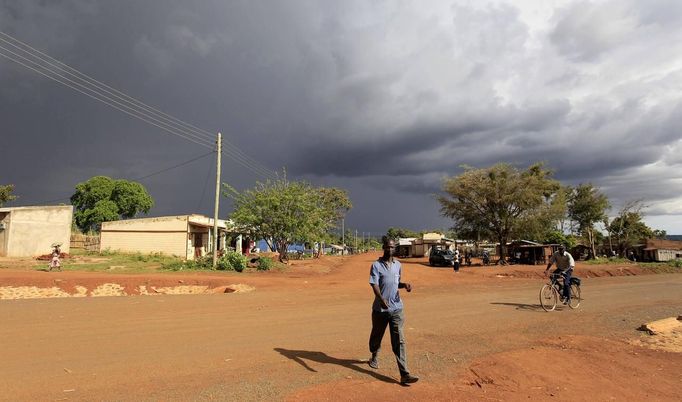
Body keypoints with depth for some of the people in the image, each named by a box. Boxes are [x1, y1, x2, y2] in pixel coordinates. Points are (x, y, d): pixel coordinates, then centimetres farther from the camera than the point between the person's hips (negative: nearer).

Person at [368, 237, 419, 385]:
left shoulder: (397, 264, 9)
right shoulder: (376, 265, -7)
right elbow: (374, 285, -18)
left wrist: (404, 284, -1)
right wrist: (382, 299, -35)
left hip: (396, 308, 2)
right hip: (380, 308, -2)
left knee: (399, 341, -4)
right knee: (376, 336, 18)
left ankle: (404, 374, -5)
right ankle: (374, 357, 47)